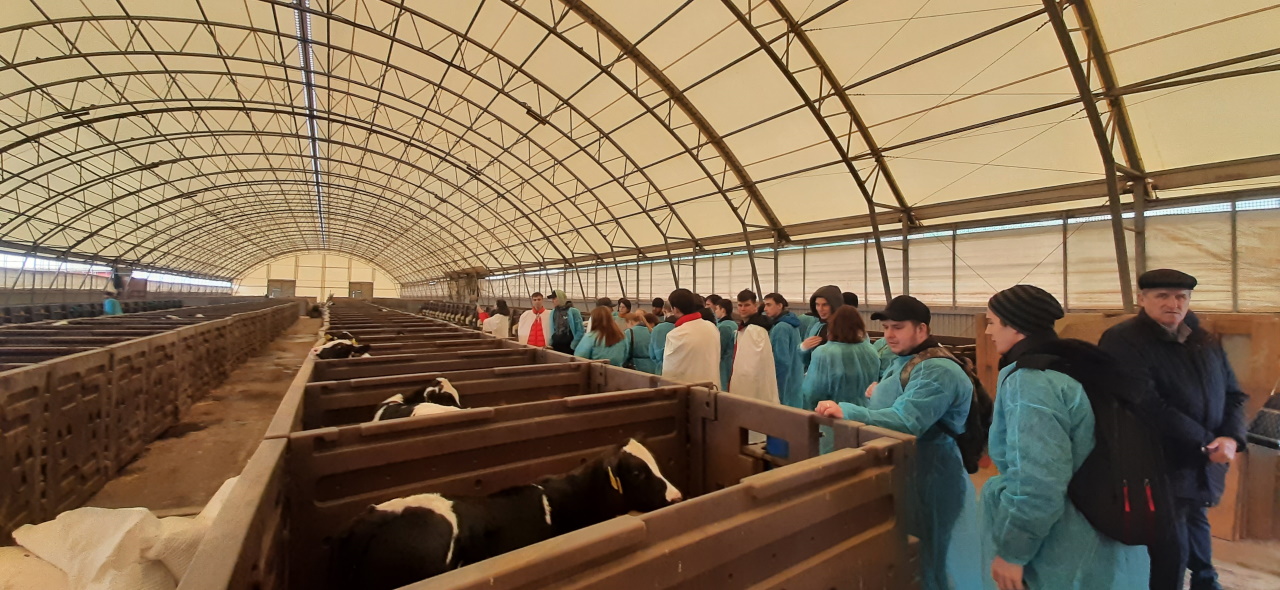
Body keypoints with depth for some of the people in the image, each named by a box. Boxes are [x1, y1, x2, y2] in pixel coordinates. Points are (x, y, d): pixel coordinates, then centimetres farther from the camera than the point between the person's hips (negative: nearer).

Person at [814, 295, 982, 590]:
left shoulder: (936, 370, -21)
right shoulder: (902, 362, 10)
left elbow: (906, 421, -32)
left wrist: (847, 411, -39)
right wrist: (874, 396, 1)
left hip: (927, 474, -9)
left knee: (924, 556, 6)